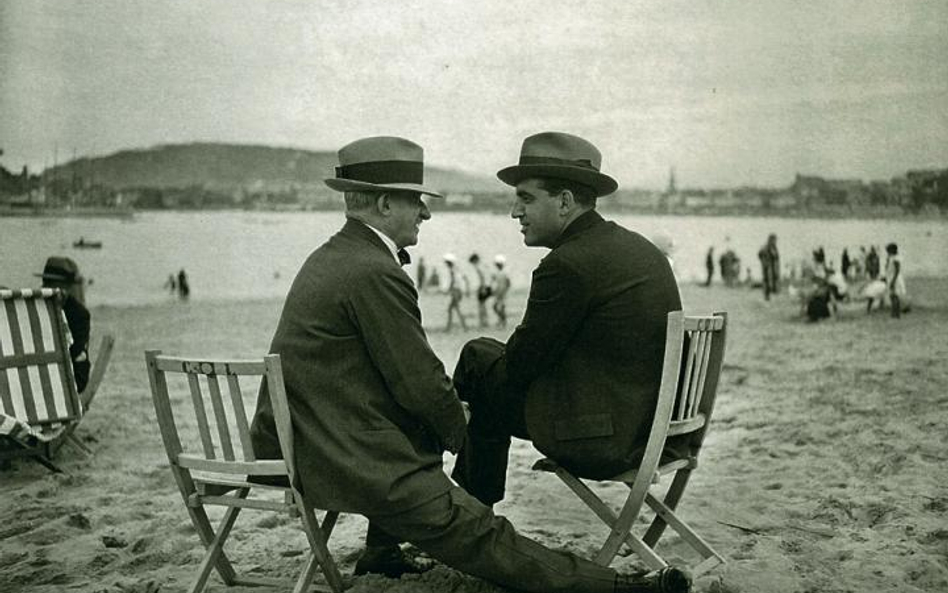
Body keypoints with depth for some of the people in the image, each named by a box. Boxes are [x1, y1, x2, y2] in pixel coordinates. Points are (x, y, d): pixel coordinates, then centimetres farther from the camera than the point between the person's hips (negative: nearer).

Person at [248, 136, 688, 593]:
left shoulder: (327, 259, 13)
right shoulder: (374, 273, -19)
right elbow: (420, 382, -16)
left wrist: (447, 417, 13)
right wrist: (457, 429, 3)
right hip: (354, 461, -10)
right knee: (486, 539, -10)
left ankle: (381, 553, 29)